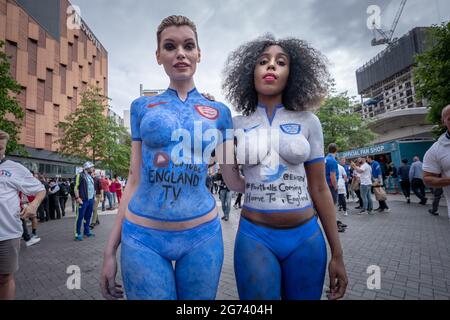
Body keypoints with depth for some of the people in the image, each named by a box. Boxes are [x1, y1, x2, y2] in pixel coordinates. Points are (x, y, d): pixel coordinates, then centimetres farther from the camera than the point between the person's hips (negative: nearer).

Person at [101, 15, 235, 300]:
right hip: (142, 237, 0)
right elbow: (135, 179, 4)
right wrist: (111, 247, 4)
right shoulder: (142, 106, 4)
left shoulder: (219, 111, 4)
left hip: (202, 235, 1)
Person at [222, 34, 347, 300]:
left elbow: (319, 188, 2)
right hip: (255, 236, 0)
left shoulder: (307, 121, 0)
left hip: (306, 237, 1)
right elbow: (236, 185, -4)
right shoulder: (236, 125, 1)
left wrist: (337, 254, 4)